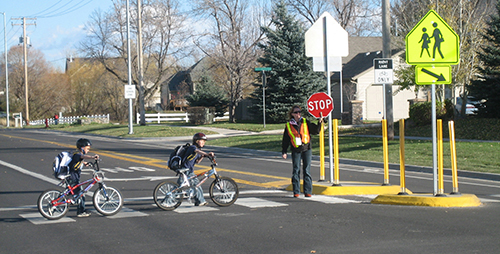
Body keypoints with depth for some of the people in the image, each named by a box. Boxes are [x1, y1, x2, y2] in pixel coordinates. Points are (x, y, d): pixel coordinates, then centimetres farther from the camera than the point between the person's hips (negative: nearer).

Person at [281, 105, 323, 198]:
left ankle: (308, 192, 6)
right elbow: (285, 140, 11)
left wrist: (319, 123, -12)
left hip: (306, 149, 0)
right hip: (296, 151, 0)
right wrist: (284, 152, 7)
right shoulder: (288, 125, 6)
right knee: (296, 171, 0)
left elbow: (316, 130, 4)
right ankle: (296, 192, 7)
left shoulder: (305, 122, 5)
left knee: (307, 171, 1)